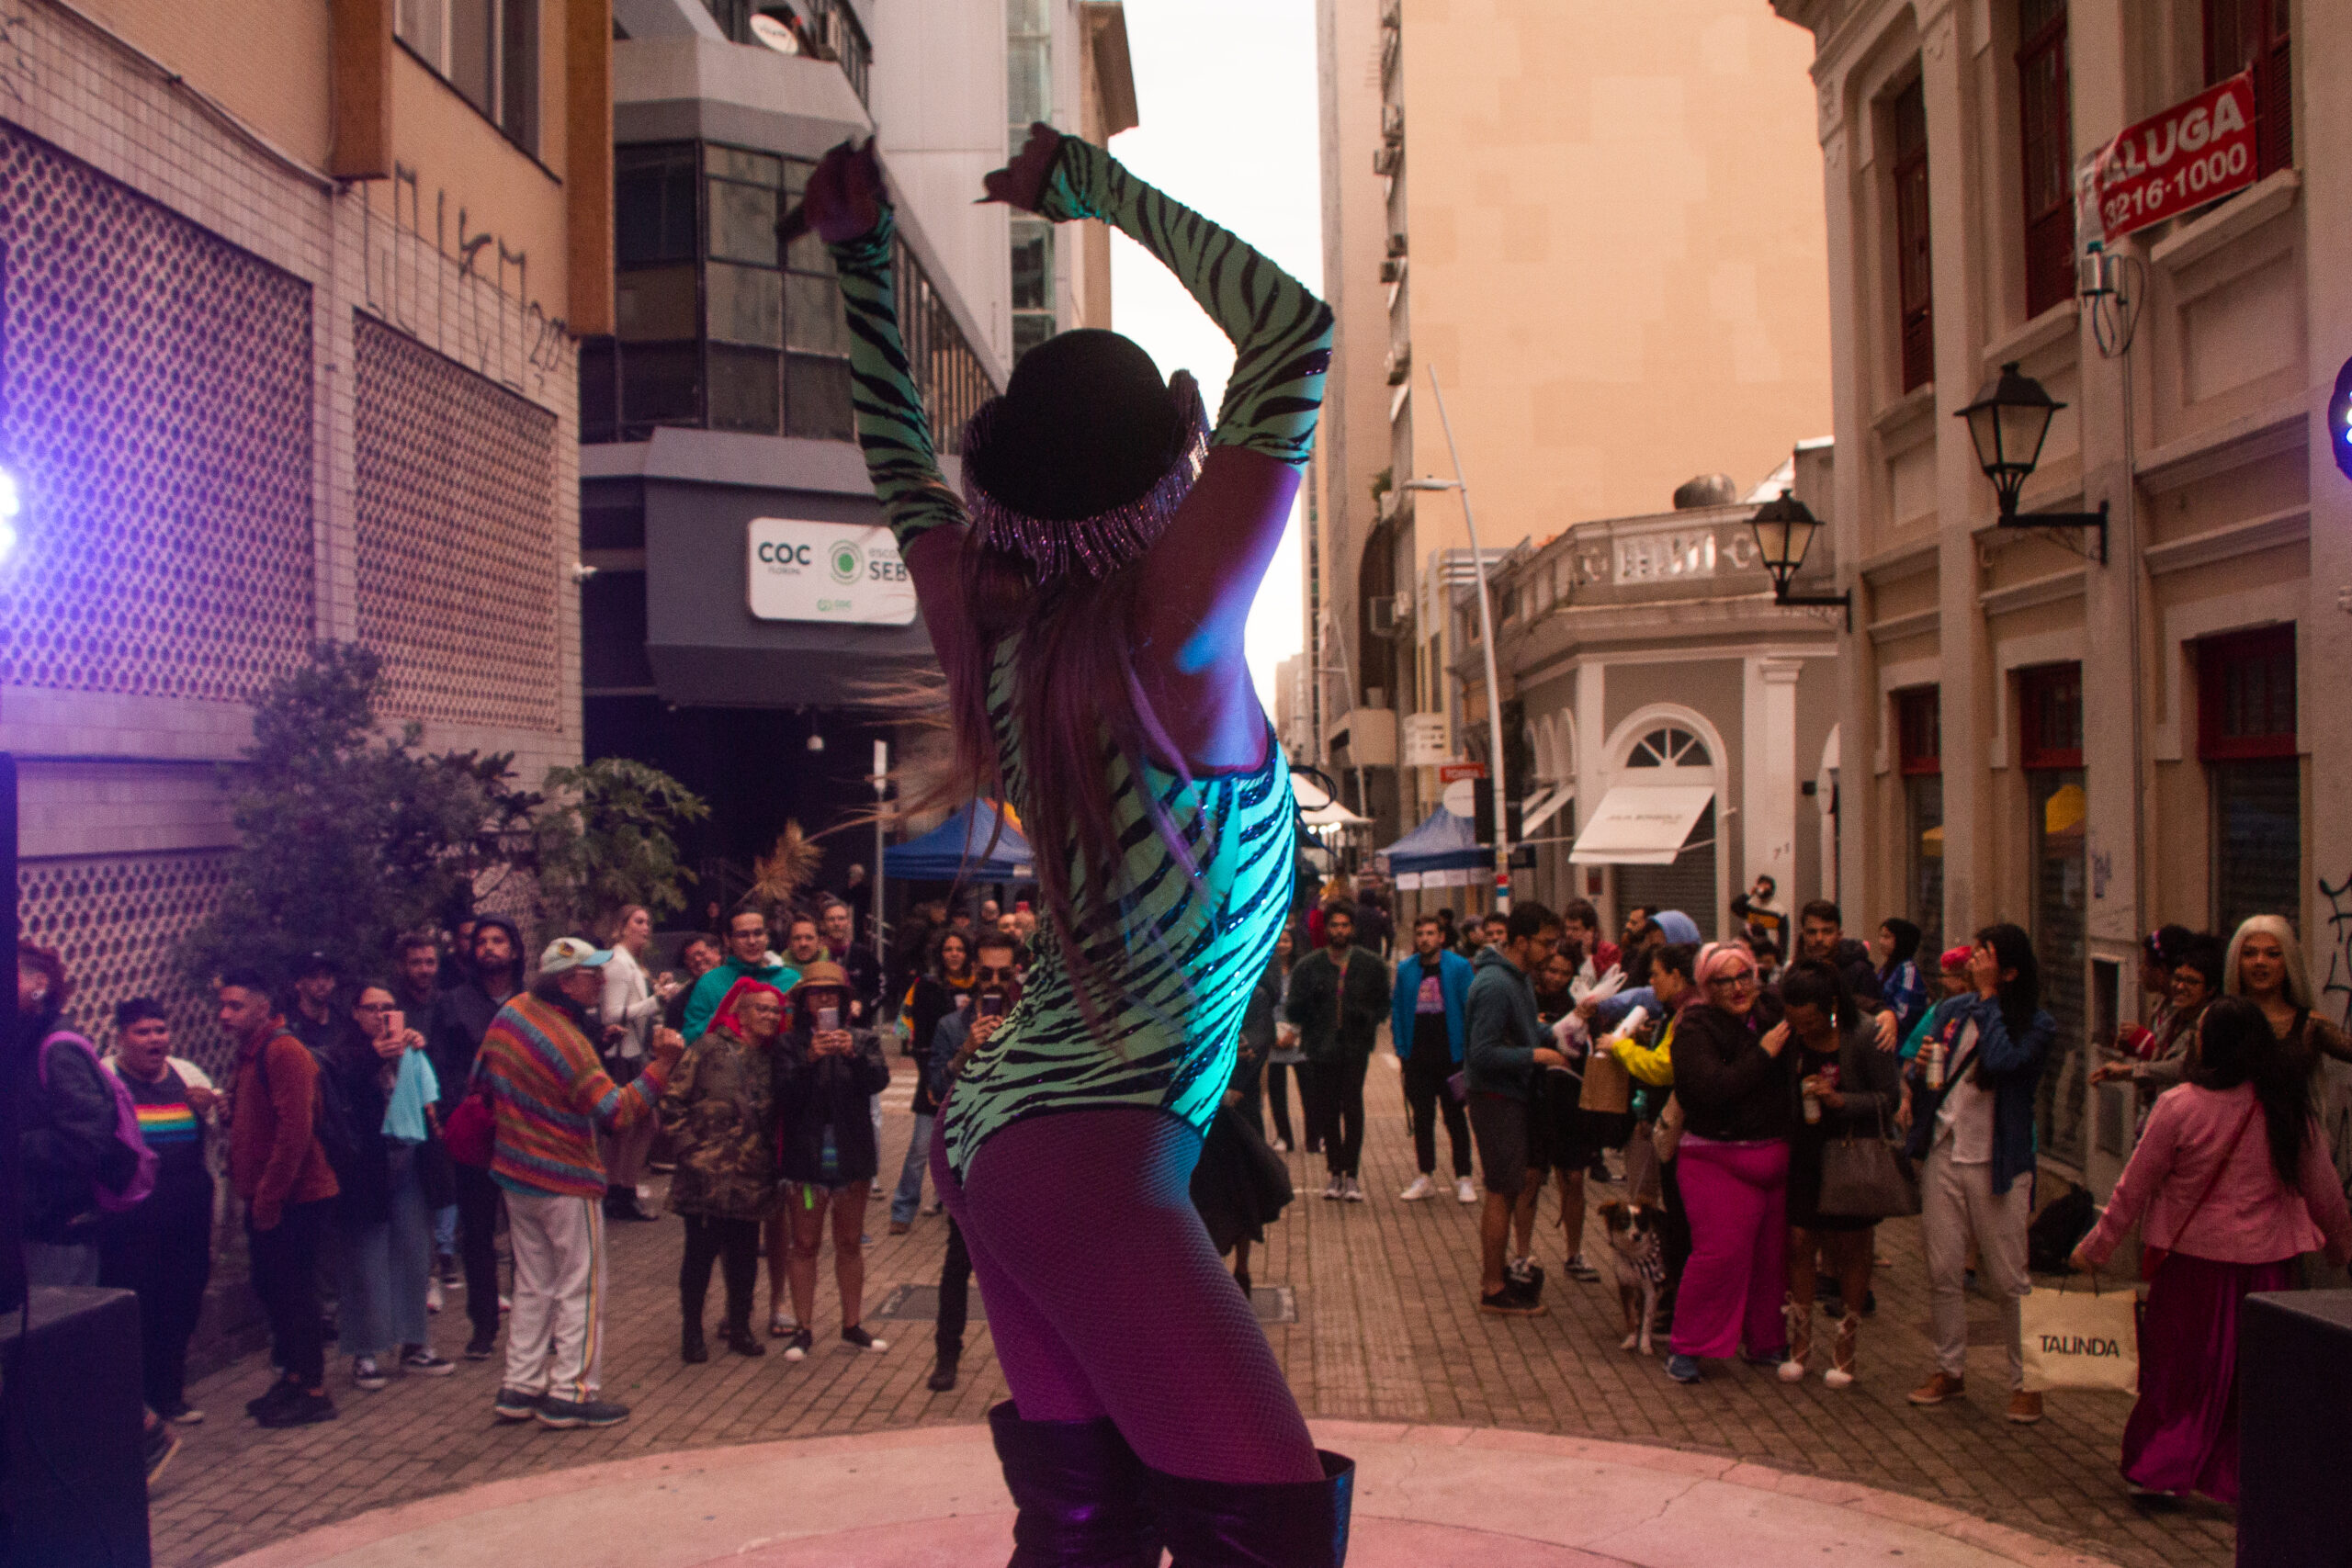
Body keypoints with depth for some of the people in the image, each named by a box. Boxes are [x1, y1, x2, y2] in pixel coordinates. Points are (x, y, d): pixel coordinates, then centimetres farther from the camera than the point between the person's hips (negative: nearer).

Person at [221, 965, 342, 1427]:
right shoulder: (250, 1055, 16)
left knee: (294, 1291, -5)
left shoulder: (284, 1052, -16)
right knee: (271, 1288, 15)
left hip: (294, 1199, -10)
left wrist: (268, 1199, -20)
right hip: (266, 1200, 10)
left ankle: (314, 1391, 3)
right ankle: (293, 1377, 27)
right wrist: (253, 1196, 12)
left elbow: (295, 1130, -23)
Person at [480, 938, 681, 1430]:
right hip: (566, 1180, -8)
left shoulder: (511, 1012, 0)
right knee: (581, 1288, 3)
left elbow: (483, 1075, 12)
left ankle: (520, 1387, 21)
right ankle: (572, 1393, 7)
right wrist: (662, 1063, -30)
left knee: (533, 1286, 17)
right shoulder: (569, 1042, -24)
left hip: (514, 1172, 8)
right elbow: (617, 1110, -26)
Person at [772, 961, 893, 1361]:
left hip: (851, 1158, 2)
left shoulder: (861, 1041, 4)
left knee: (849, 1244, 11)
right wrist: (809, 1060, -29)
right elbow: (784, 1093, -14)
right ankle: (803, 1329, 11)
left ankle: (853, 1324, 21)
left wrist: (853, 1054, -29)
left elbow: (879, 1081, -11)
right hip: (805, 1159, -2)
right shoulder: (789, 1044, -1)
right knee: (805, 1245, 5)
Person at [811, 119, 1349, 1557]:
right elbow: (1293, 330, -16)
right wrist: (1101, 187, -8)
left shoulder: (989, 628, 0)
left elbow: (902, 464, 19)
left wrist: (865, 257, 19)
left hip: (1006, 1123, 9)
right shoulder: (1172, 638, -18)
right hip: (1092, 1152, -9)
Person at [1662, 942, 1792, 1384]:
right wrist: (1762, 1053, -18)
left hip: (1774, 1156, 6)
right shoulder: (1695, 1029, -10)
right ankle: (1687, 1348, 2)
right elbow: (1712, 1089, -23)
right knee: (1720, 1252, -12)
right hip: (1718, 1159, -6)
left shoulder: (1771, 1012, 7)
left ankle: (1766, 1343, 27)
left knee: (1773, 1254, 10)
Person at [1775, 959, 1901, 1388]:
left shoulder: (1865, 1038, -14)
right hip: (1804, 1156, 3)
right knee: (1799, 1243, 2)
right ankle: (1800, 1345, 15)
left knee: (1852, 1251, 7)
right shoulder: (1790, 1038, -2)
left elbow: (1890, 1099, -12)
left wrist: (1840, 1100, -23)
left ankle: (1847, 1349, 20)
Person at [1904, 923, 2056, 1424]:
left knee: (2010, 1280, 1)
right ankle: (1950, 1370, 23)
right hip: (1944, 1154, 5)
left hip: (1997, 1163, -4)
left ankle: (2025, 1382, 13)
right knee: (1942, 1272, 9)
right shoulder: (1954, 1011, 8)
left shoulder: (2037, 1025, -6)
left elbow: (2002, 1059, -27)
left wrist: (1987, 997, -16)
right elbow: (1926, 1083, 15)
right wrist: (1921, 1069, -9)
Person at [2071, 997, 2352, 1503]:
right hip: (2267, 1261, 2)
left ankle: (2158, 1468, 16)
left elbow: (2133, 1189, -8)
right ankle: (2233, 1477, 18)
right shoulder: (2291, 1110, -4)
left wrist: (2094, 1248, 3)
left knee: (2177, 1366, 12)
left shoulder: (2179, 1106, -14)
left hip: (2192, 1257, -2)